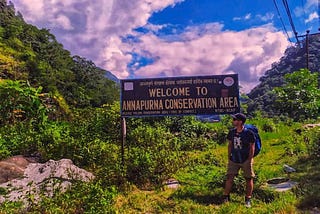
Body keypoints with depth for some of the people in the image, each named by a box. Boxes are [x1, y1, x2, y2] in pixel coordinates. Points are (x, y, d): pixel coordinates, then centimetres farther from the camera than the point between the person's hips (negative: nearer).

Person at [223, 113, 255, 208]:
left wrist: (250, 160, -10)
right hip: (234, 160, 3)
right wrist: (229, 158, 7)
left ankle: (248, 199, 23)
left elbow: (252, 147, -8)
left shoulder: (249, 133, -14)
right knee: (229, 178, 4)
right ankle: (226, 197, 16)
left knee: (249, 179, 8)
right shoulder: (232, 132, -1)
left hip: (246, 160, -3)